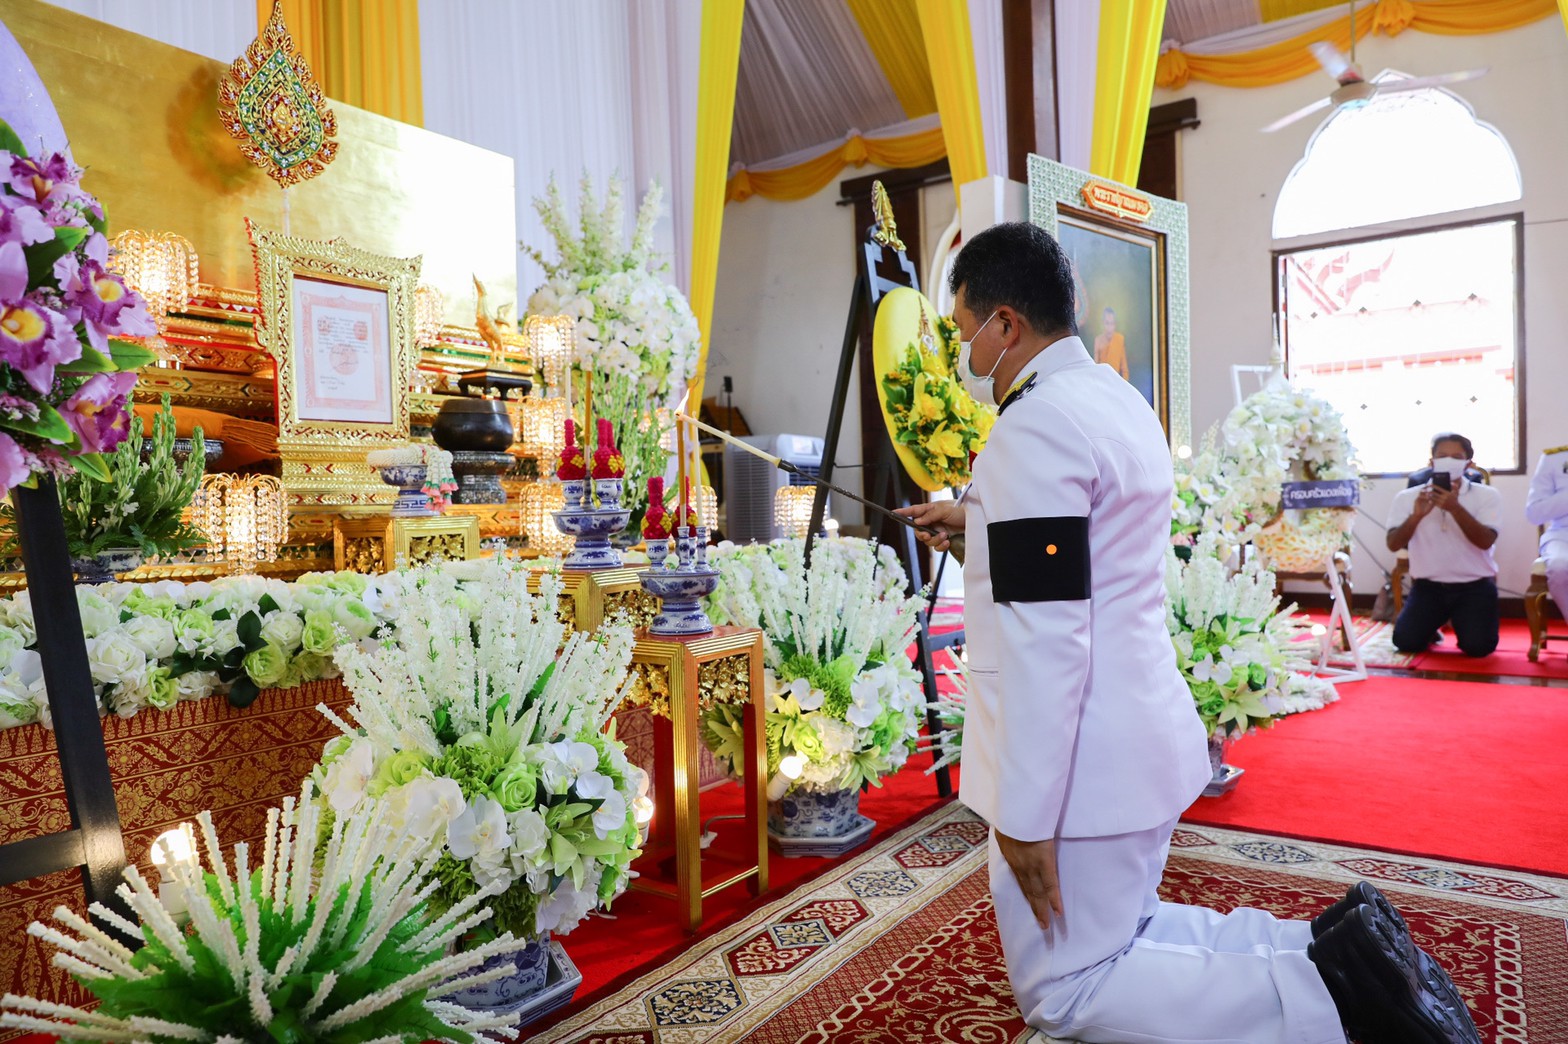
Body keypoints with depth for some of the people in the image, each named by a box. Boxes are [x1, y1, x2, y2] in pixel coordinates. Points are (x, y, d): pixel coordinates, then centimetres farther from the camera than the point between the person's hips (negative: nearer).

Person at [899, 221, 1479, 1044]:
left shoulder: (1033, 427, -21)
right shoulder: (1120, 400, 10)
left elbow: (1044, 638, -26)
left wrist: (1024, 816, -21)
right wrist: (977, 522, 25)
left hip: (1079, 760, -10)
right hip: (1143, 732, 10)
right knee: (1120, 935, 24)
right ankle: (1331, 945, 15)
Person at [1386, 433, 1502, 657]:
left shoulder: (1487, 495, -2)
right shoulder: (1407, 497, 1)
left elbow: (1485, 541, -16)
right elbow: (1393, 545, -8)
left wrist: (1455, 508, -29)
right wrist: (1416, 516, -25)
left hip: (1475, 585, -1)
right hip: (1428, 585, 1)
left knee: (1477, 646, -20)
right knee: (1405, 642, -15)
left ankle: (1459, 621, 17)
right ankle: (1431, 624, 20)